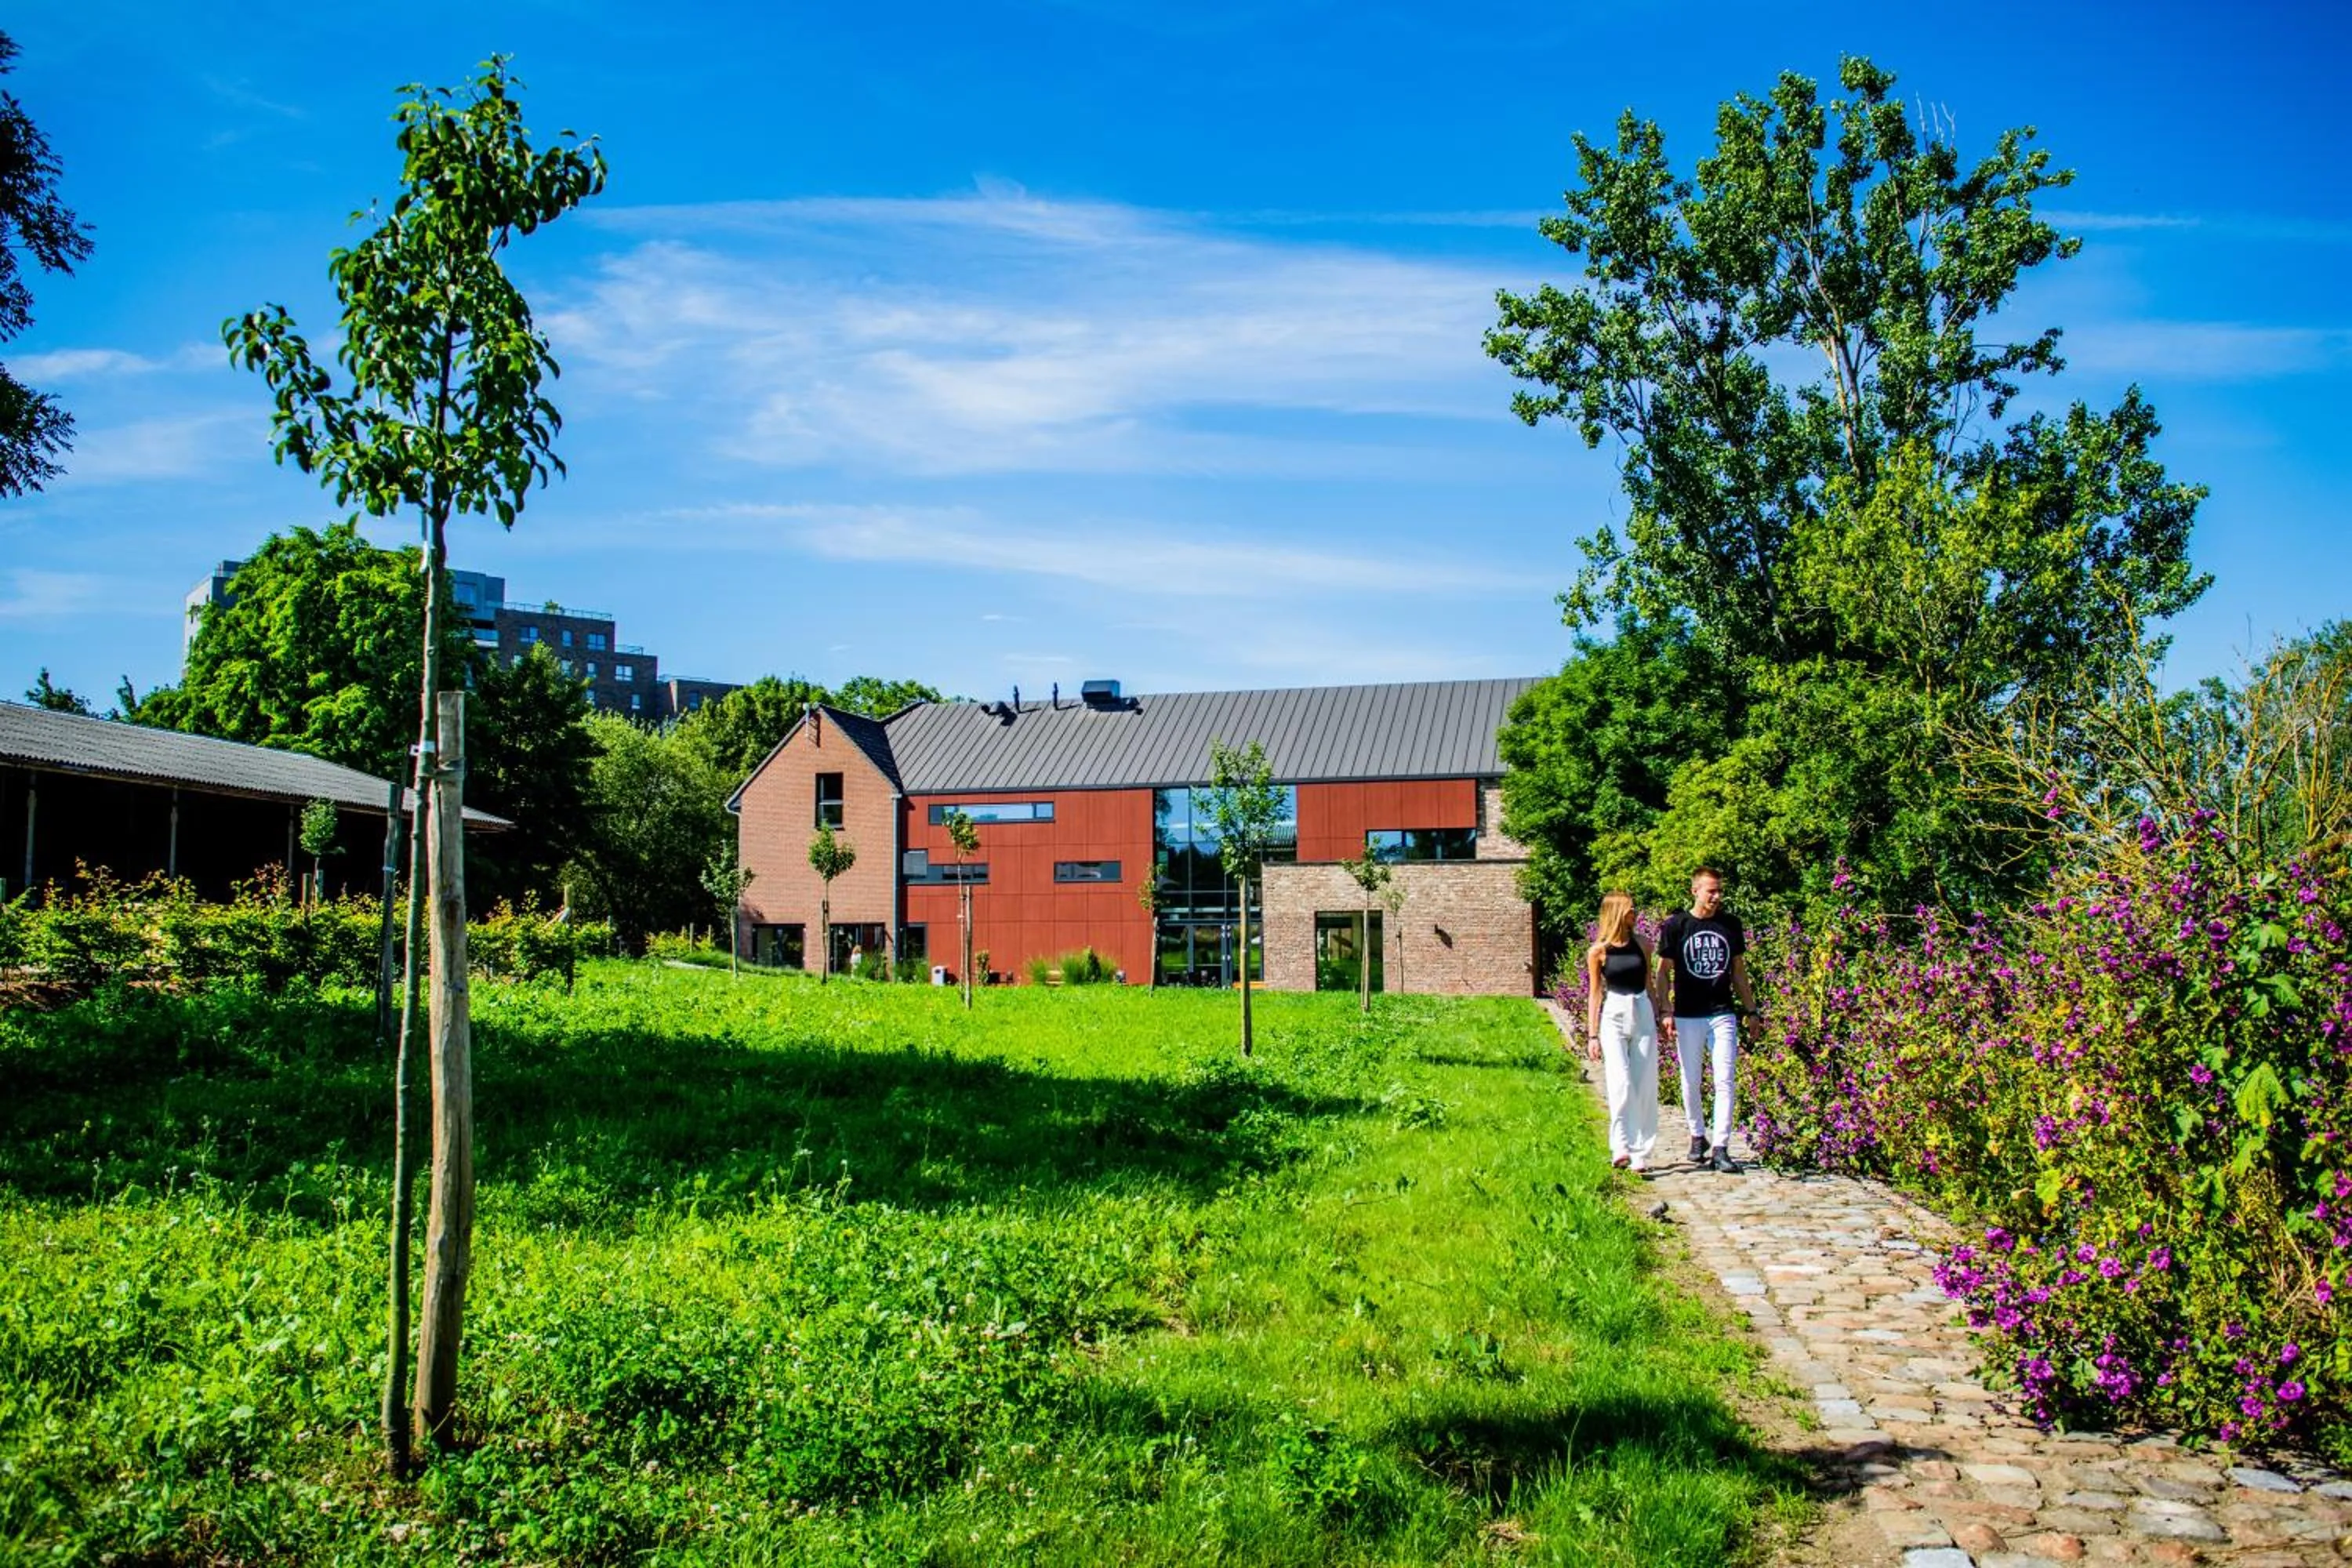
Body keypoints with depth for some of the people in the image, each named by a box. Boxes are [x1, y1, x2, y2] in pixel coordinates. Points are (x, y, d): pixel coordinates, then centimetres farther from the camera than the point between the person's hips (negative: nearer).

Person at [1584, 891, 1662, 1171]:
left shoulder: (1642, 944, 7)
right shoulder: (1598, 951, -1)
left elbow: (1650, 984, 15)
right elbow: (1594, 993, 4)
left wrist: (1658, 1019, 14)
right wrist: (1592, 1034, 2)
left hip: (1643, 1014, 3)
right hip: (1614, 1016, -3)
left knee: (1645, 1086, 1)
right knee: (1621, 1084, -16)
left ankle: (1640, 1152, 7)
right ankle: (1620, 1147, -16)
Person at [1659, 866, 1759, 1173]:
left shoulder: (1731, 924, 6)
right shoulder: (1676, 925, -2)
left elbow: (1738, 970, 14)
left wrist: (1751, 1010, 13)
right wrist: (1666, 1012, -4)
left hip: (1723, 1015, 1)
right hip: (1688, 1017, -1)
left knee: (1725, 1081, -5)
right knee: (1691, 1082, 8)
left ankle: (1720, 1147, -4)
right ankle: (1698, 1136, 26)